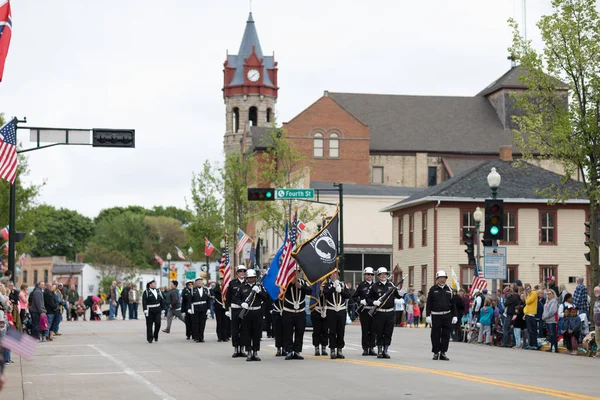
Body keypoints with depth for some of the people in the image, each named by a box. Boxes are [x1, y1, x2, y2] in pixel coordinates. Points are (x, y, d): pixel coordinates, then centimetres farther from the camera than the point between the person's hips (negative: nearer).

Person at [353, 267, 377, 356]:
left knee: (373, 330, 4)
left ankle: (372, 348, 11)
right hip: (364, 310, -2)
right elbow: (355, 297, 4)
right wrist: (360, 301, -13)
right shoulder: (361, 285, 3)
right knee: (365, 330, 1)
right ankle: (365, 349, 7)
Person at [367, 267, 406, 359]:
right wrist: (374, 302, -17)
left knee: (388, 333, 4)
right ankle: (379, 351, 10)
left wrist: (401, 293, -5)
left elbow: (397, 295, 16)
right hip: (379, 313, -3)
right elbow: (368, 299, 2)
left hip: (390, 313, 3)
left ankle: (385, 351, 13)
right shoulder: (374, 286, 0)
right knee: (379, 333, 1)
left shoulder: (391, 285, 8)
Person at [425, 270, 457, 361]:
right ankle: (436, 353, 12)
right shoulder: (433, 289, 2)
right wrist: (428, 315, -7)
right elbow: (429, 303, 0)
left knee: (446, 335, 1)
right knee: (436, 335, 2)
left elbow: (453, 304, 12)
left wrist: (454, 316, 7)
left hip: (447, 316, 2)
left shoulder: (449, 290, 9)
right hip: (436, 316, -2)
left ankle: (443, 353, 9)